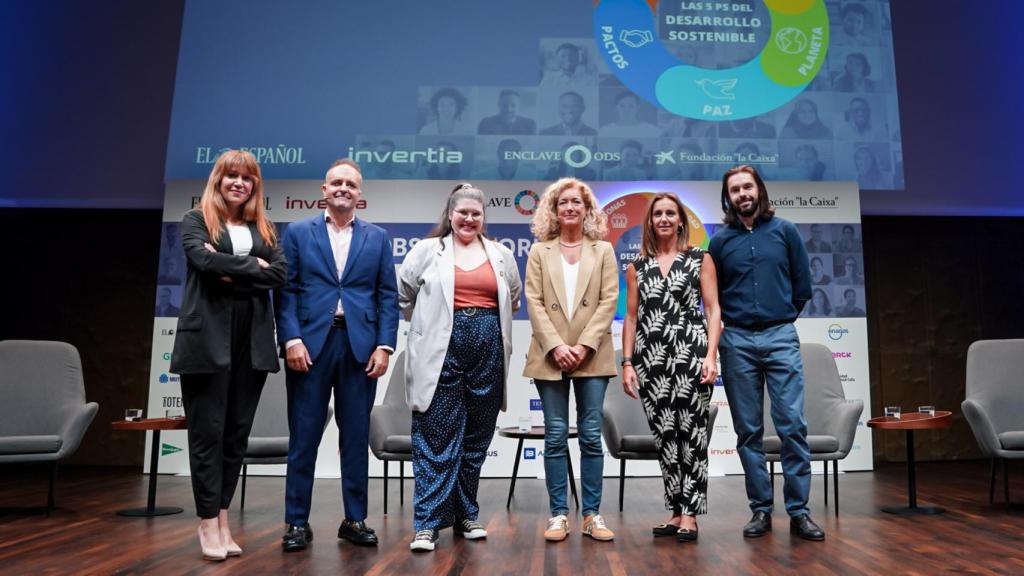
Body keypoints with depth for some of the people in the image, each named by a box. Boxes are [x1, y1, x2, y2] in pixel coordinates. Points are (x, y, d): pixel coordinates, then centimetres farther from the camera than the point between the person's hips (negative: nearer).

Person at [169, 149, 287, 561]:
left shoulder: (264, 228, 16)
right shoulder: (196, 220, 6)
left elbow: (279, 273, 1)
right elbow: (203, 260, -14)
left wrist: (232, 275, -10)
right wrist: (251, 266, -7)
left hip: (253, 340, 4)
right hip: (208, 338, -3)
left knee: (237, 433, 7)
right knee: (208, 432, -1)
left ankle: (222, 519, 18)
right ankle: (208, 523, 9)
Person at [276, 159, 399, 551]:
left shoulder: (378, 238, 11)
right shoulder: (298, 232, 8)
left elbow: (388, 296, 7)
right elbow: (286, 290, 2)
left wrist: (384, 345, -3)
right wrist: (292, 339, -9)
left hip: (360, 346, 1)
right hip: (310, 343, -1)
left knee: (356, 437, 8)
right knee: (304, 437, 5)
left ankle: (355, 520, 19)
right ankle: (297, 522, 16)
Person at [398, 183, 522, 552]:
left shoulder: (502, 255, 12)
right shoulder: (427, 250, 5)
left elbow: (513, 300, 23)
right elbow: (403, 295, 8)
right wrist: (429, 324, 7)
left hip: (488, 350, 3)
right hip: (442, 350, -3)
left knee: (477, 437, 9)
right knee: (436, 437, -4)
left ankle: (465, 515, 22)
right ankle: (429, 522, 3)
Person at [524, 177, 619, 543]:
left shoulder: (603, 251, 9)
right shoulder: (539, 252, 9)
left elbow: (609, 301, 0)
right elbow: (534, 303, 0)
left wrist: (584, 345, -11)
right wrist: (556, 346, -12)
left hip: (593, 356, 0)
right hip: (551, 355, 0)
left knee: (591, 436, 3)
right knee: (556, 437, 3)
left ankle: (592, 514, 12)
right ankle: (559, 514, 11)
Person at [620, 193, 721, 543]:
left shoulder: (700, 259, 7)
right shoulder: (637, 267, 12)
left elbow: (713, 310, 2)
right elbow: (631, 317, 11)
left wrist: (711, 356, -9)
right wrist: (627, 362, 3)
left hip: (690, 355, -2)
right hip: (651, 358, 2)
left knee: (691, 435, -2)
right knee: (665, 436, 5)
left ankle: (690, 516, 5)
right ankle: (676, 512, 15)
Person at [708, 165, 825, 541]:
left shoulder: (784, 231, 5)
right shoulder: (720, 241, 6)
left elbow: (802, 285, 9)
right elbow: (713, 296, 12)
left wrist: (782, 317, 11)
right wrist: (734, 321, 8)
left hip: (781, 337, -1)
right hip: (737, 341, 1)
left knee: (792, 424, -5)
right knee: (749, 430, 4)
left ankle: (798, 511, 4)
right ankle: (761, 509, 13)